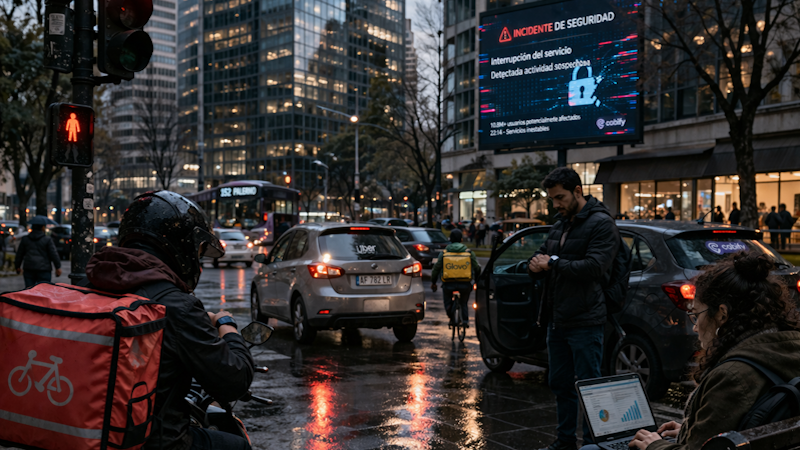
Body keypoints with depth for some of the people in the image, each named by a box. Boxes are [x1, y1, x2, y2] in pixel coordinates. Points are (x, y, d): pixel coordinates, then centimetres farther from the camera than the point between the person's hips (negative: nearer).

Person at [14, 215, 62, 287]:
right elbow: (54, 254, -7)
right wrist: (58, 267, 0)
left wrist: (18, 266, 25)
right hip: (43, 270, -3)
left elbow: (19, 254, 13)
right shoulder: (47, 240, -5)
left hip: (28, 269, 4)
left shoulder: (25, 239, 7)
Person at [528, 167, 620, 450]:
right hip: (556, 320, 9)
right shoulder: (560, 224, 16)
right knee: (560, 384, 17)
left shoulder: (601, 224, -10)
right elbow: (541, 258, 19)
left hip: (584, 323, -9)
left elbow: (593, 267, -22)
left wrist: (553, 263, -16)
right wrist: (536, 265, -5)